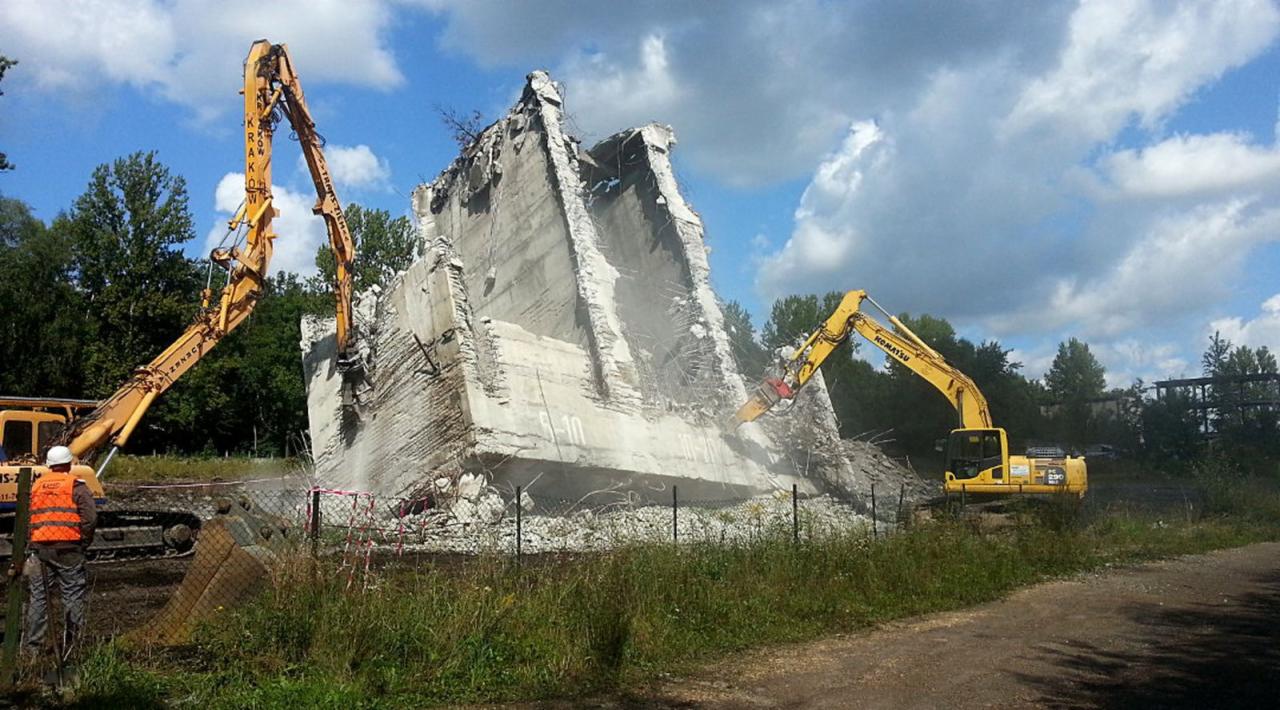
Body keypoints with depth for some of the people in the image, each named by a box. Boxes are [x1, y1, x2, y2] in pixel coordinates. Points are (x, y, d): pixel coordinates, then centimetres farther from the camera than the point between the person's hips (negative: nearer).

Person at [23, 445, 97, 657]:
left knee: (38, 596, 9)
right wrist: (84, 541, 2)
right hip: (68, 548, -4)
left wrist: (29, 542, 17)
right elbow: (90, 517, -11)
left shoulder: (35, 486, 13)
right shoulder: (76, 486, -1)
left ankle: (33, 645, 12)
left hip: (39, 547, 4)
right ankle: (71, 643, 4)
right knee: (73, 595, 3)